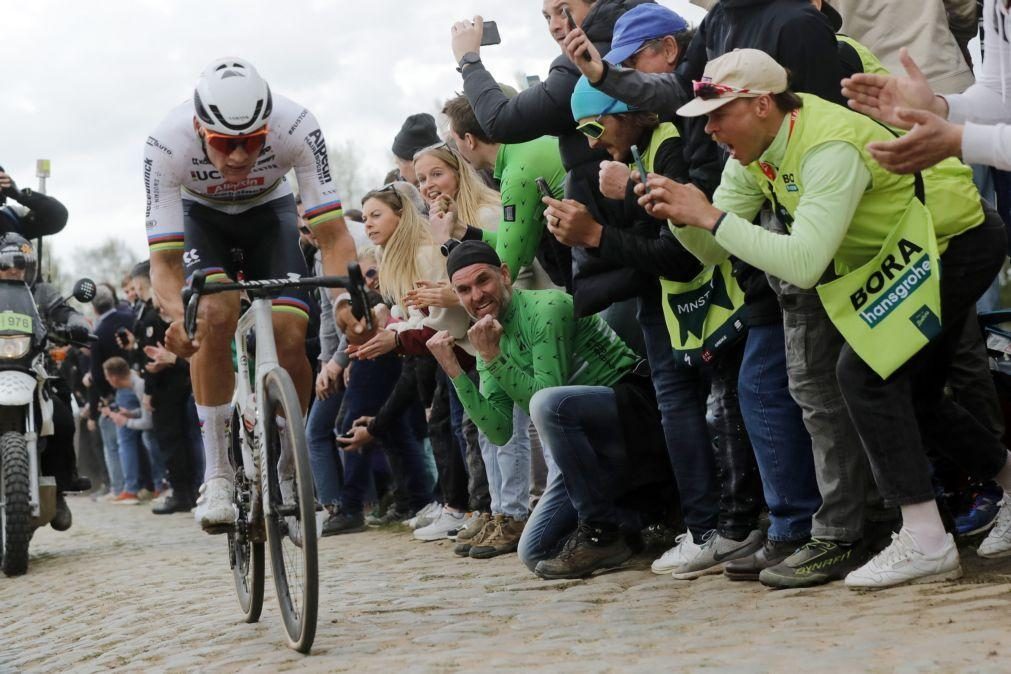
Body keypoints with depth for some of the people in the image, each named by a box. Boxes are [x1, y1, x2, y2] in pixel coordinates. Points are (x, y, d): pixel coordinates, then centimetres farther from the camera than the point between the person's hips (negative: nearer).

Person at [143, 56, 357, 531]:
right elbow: (163, 259, -33)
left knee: (290, 339, -18)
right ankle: (217, 473, -18)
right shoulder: (167, 146, -36)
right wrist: (177, 315, -54)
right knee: (215, 314, -29)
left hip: (268, 212, 1)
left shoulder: (296, 128, -35)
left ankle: (285, 474, 5)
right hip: (200, 215, -1)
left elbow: (332, 234, -32)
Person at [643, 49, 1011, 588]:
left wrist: (710, 215, -36)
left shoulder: (829, 148, -32)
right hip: (904, 253, 10)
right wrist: (681, 215, -21)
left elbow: (803, 264, -39)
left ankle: (924, 542, -16)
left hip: (957, 241, -10)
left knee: (866, 373, -19)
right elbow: (713, 249, 0)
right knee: (910, 392, 13)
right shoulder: (752, 152, -4)